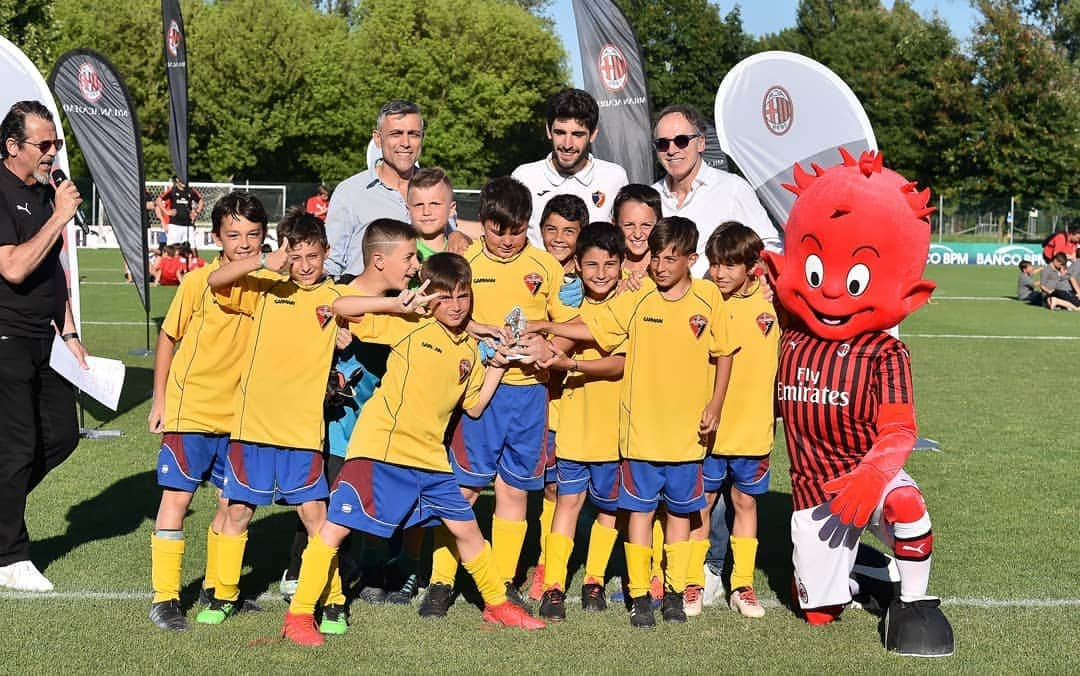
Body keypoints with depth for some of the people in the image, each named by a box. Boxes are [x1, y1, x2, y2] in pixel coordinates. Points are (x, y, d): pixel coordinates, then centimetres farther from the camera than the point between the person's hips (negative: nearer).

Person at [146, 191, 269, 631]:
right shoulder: (198, 282, -11)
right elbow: (168, 338, -2)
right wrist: (159, 401, -1)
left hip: (239, 414, 4)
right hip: (190, 409, -4)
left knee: (234, 502, 10)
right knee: (177, 497, -4)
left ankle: (217, 587, 27)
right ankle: (164, 598, 3)